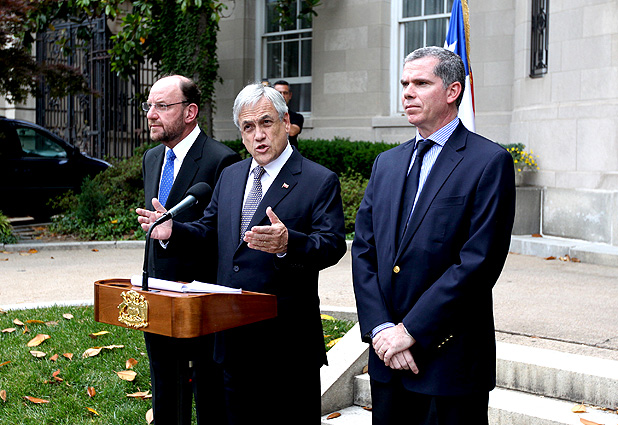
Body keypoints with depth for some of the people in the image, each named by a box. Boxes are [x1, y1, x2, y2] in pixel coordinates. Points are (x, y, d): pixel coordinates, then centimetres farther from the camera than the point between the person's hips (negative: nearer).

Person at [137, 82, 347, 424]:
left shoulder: (320, 181, -7)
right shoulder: (229, 176, 14)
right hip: (234, 339, 6)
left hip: (288, 344, -6)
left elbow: (333, 244, -18)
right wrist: (173, 231, -1)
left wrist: (288, 243, -37)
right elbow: (208, 230, 19)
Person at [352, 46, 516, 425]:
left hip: (450, 362, -5)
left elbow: (478, 262, -16)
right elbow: (364, 251, 6)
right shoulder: (387, 163, 11)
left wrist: (411, 331, -15)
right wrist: (381, 329, -7)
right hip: (387, 355, 5)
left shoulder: (490, 162, -8)